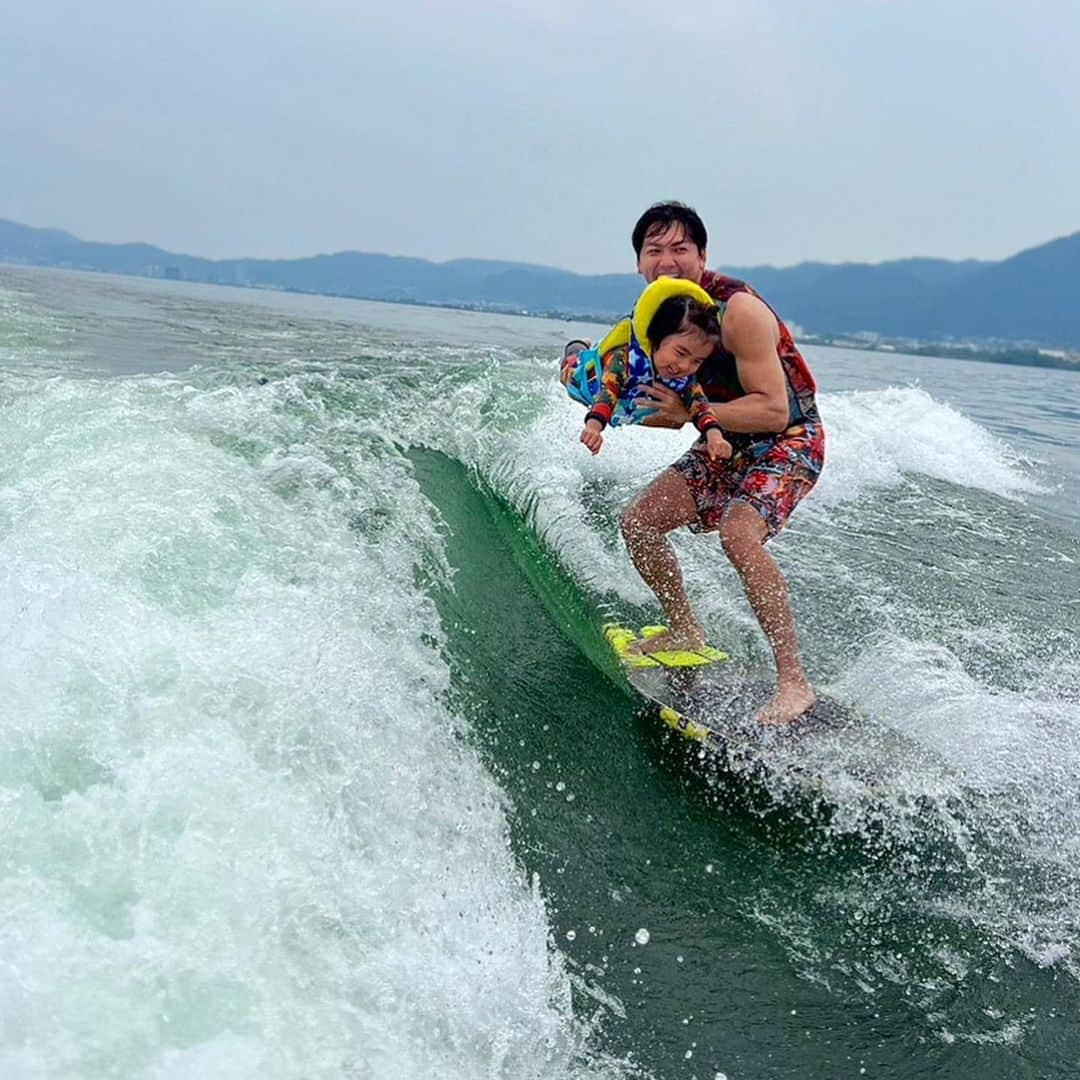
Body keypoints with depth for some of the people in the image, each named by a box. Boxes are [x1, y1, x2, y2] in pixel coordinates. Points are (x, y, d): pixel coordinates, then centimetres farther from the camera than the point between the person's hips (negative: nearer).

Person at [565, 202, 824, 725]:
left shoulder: (738, 310, -25)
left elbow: (774, 411, -28)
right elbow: (666, 401, 8)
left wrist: (690, 413, -29)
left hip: (788, 441, -8)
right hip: (730, 445, 8)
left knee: (739, 533, -33)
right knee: (638, 521, 3)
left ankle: (793, 682, -23)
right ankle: (684, 631, 23)